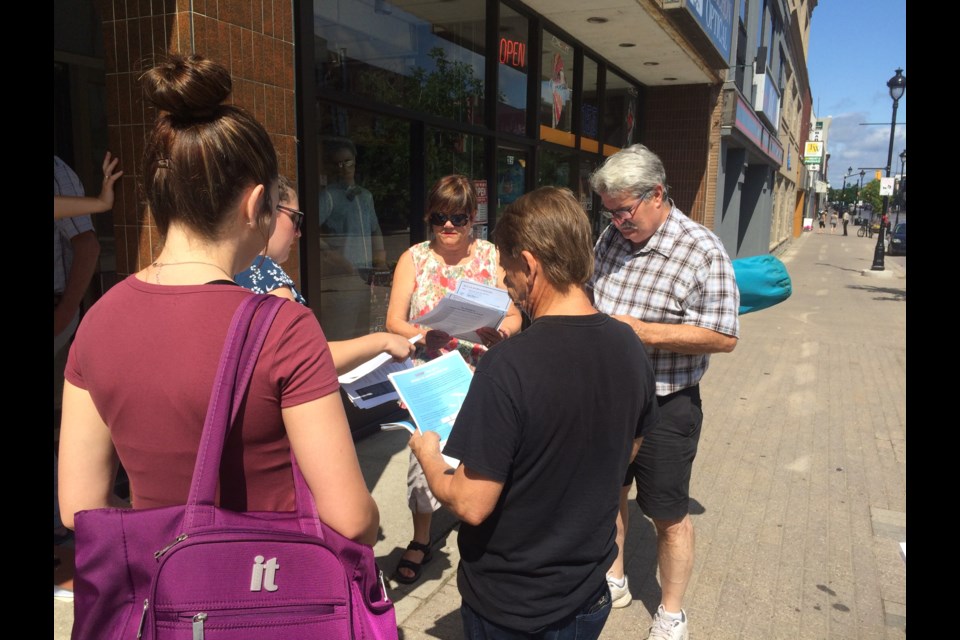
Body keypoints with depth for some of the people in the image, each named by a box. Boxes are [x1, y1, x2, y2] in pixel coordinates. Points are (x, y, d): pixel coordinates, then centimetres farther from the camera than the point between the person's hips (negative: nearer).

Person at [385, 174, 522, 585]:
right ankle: (421, 541, 22)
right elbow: (394, 322, -3)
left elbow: (514, 317, 1)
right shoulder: (413, 259, 3)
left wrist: (500, 332, -22)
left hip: (482, 376, 0)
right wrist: (423, 337, -23)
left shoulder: (492, 257, 3)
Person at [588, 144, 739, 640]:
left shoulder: (703, 251, -16)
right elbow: (588, 297, 15)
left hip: (665, 407, -5)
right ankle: (614, 581, 44)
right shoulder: (611, 237, 2)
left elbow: (723, 336, -20)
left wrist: (642, 331, -25)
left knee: (669, 516, 11)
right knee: (609, 493, 21)